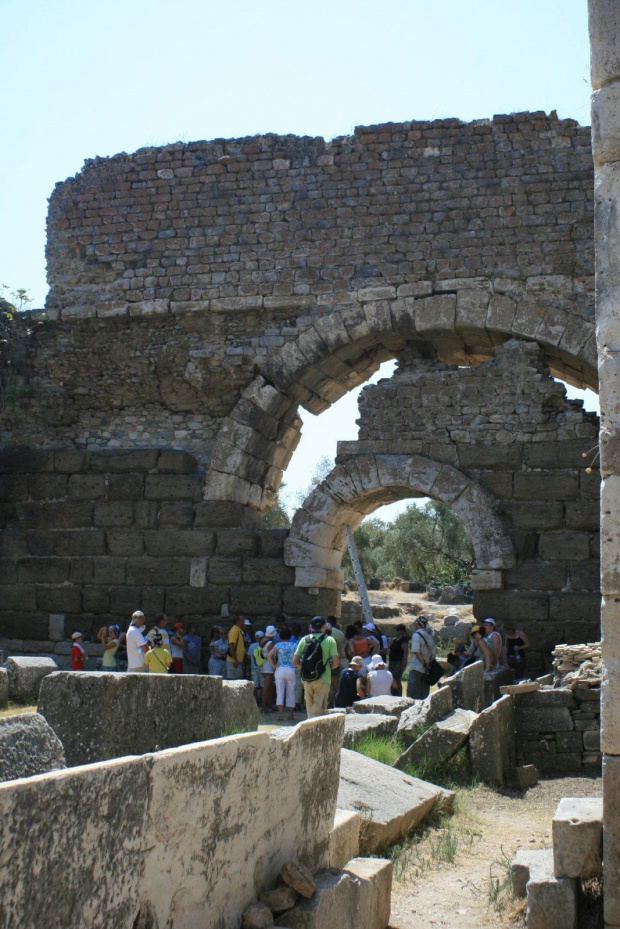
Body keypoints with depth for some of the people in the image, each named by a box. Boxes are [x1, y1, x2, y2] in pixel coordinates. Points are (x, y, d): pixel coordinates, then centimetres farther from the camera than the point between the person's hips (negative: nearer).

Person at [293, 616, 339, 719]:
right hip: (323, 679, -3)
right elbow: (336, 662, -9)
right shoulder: (329, 640, -1)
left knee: (310, 710, 16)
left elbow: (295, 662, 2)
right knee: (318, 710, -4)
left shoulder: (304, 640, 6)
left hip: (307, 679, 3)